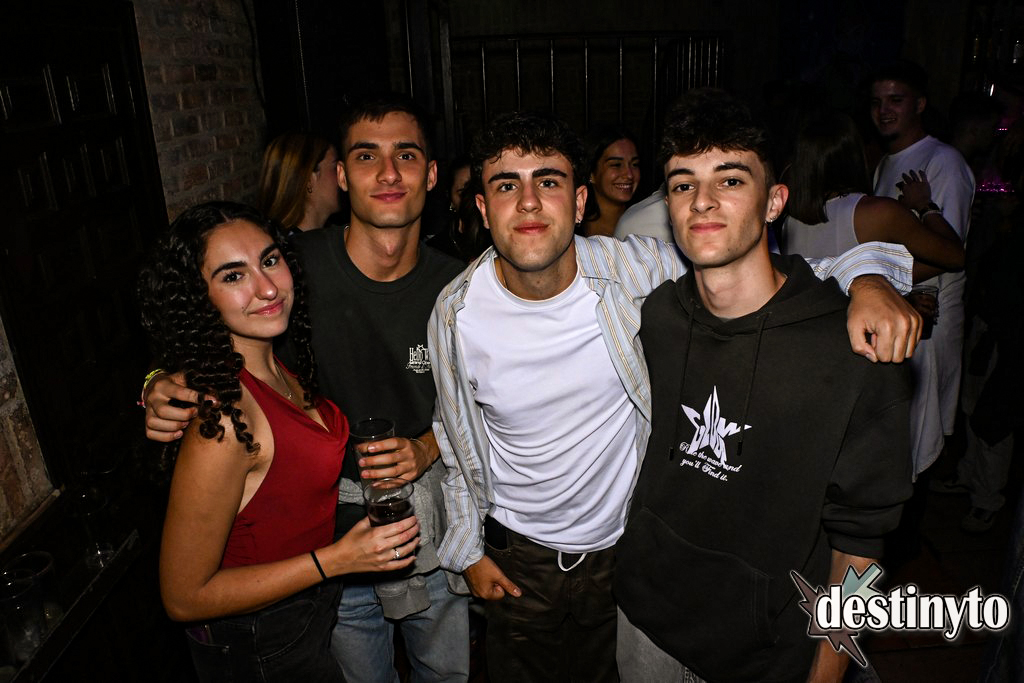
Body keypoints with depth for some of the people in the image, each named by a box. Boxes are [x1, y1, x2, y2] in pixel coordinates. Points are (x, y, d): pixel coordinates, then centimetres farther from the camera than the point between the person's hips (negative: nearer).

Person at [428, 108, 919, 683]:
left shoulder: (637, 271, -21)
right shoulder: (457, 312, -17)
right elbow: (456, 441, -2)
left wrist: (869, 279, -32)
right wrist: (468, 549, 4)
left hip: (625, 545, 0)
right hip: (518, 556, 0)